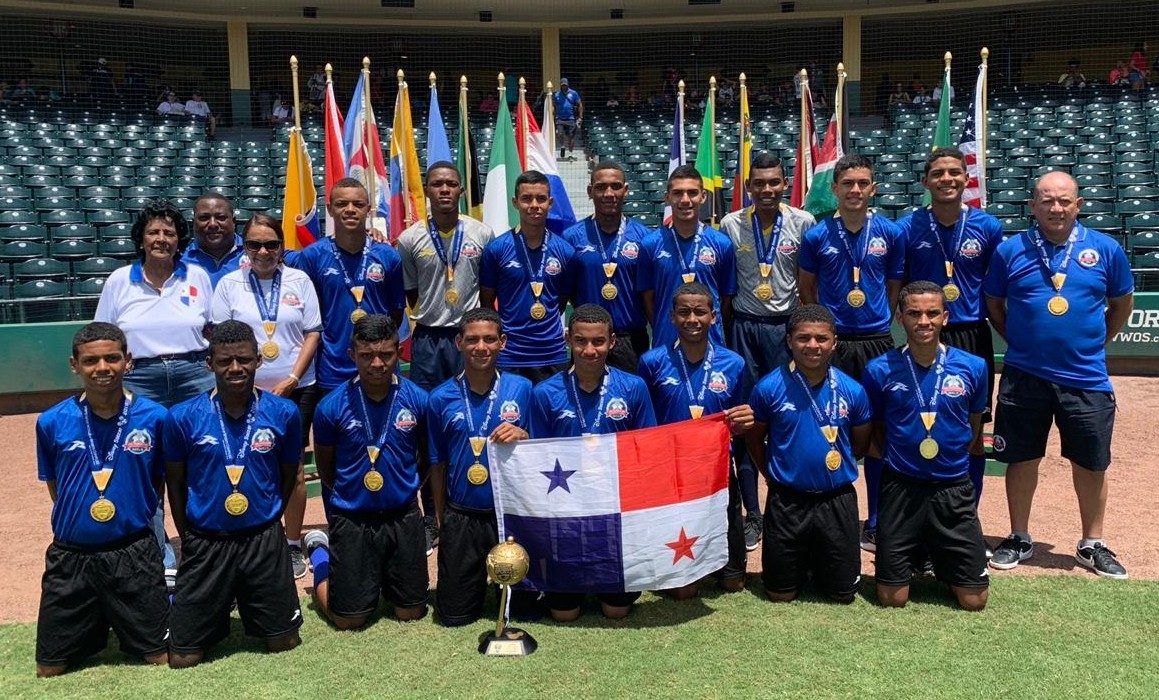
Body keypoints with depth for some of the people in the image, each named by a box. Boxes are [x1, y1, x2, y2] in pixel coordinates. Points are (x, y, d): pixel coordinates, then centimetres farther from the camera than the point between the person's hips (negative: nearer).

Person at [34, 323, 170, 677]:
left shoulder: (154, 417, -8)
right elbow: (54, 488, 10)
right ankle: (95, 628, 38)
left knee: (164, 659, 4)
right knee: (49, 670, 9)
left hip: (134, 555, -1)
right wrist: (76, 519, 7)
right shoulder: (52, 422, -4)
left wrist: (135, 517, 2)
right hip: (70, 556, 2)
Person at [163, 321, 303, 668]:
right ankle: (218, 611, 35)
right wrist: (190, 536, 7)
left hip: (264, 540, 1)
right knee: (182, 658, 3)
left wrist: (266, 516, 10)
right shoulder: (183, 417, -9)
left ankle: (249, 605, 40)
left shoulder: (283, 413, -7)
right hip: (205, 543, 0)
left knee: (283, 644, 9)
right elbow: (175, 482, 4)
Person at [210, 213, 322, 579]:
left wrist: (291, 380, -6)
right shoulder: (229, 284, 5)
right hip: (248, 392, 0)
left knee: (292, 468, 3)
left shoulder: (299, 281, 5)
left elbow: (312, 333, 3)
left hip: (295, 389, 0)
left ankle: (293, 545, 15)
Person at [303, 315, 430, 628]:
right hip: (352, 520, -2)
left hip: (403, 516, 2)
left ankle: (385, 572, 40)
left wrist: (405, 487, 10)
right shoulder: (332, 406, -13)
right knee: (349, 620, 5)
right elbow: (325, 467, 4)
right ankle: (320, 552, 30)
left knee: (412, 613, 10)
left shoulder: (418, 400, -9)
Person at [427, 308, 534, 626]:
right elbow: (437, 464, 6)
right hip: (461, 518, 1)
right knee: (455, 615, 9)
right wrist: (440, 518, 7)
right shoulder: (442, 398, -2)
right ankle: (478, 579, 40)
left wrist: (522, 437, -19)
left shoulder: (521, 388, -4)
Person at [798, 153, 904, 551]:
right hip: (833, 344, -1)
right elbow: (806, 289, 10)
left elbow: (895, 286, 12)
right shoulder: (817, 236, -1)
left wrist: (878, 318, 9)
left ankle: (876, 523, 18)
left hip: (878, 343, 1)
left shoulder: (891, 233, 2)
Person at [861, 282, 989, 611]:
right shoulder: (880, 370, -7)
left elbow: (974, 428, 13)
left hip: (954, 489, 1)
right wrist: (898, 457, -3)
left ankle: (939, 559, 34)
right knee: (891, 599, 4)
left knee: (974, 601, 4)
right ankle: (915, 554, 35)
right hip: (901, 489, -1)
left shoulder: (973, 367, -3)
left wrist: (950, 456, 7)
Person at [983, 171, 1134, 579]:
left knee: (1091, 464, 10)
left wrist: (1093, 343, 9)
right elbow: (994, 305, 9)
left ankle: (1092, 545, 27)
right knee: (1022, 459, 9)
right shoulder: (1011, 251, -2)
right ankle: (1019, 538, 25)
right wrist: (1020, 342, 5)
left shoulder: (1105, 249, 0)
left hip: (1087, 379, 1)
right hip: (1024, 377, 0)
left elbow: (1122, 304, 13)